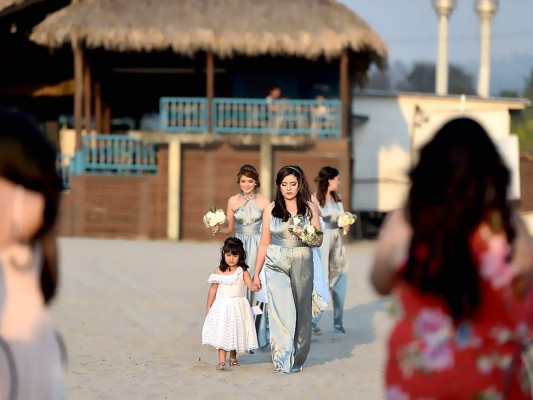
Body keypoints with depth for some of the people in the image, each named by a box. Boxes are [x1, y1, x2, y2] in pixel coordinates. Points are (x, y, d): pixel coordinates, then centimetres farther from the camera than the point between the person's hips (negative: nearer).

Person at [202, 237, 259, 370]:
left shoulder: (242, 271, -4)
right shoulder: (219, 271, -1)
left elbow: (251, 286, -13)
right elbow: (213, 289, 6)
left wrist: (255, 286, -37)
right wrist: (208, 307, 9)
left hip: (237, 306, 0)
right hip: (222, 306, 0)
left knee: (236, 332, 8)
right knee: (222, 332, -7)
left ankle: (233, 357, 26)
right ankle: (222, 360, -8)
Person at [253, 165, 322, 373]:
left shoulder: (310, 208, 5)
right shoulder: (271, 209, 5)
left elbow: (319, 241, 6)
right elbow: (264, 243, 9)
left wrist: (304, 235, -15)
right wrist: (256, 274, 9)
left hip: (302, 264, 1)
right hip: (276, 265, -1)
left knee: (301, 312, 5)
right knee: (281, 311, -12)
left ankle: (297, 359, 18)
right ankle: (283, 360, -11)